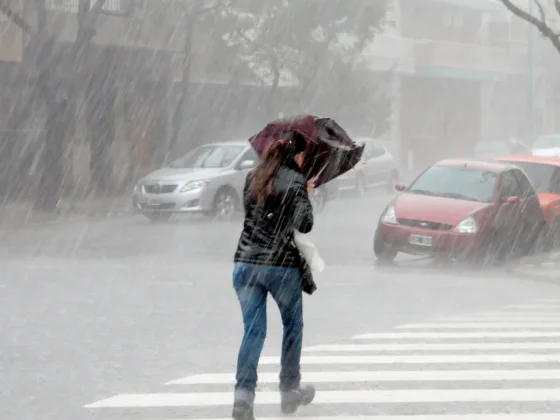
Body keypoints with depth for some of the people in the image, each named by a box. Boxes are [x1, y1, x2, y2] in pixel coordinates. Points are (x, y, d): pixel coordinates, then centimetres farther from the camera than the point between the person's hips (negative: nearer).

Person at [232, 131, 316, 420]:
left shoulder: (253, 177, 9)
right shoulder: (295, 181, -8)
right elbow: (304, 225, -15)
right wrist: (305, 196, 3)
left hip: (246, 263, 4)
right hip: (282, 265, -4)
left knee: (253, 330, 4)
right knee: (293, 326, 17)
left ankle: (243, 394, -13)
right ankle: (289, 391, 25)